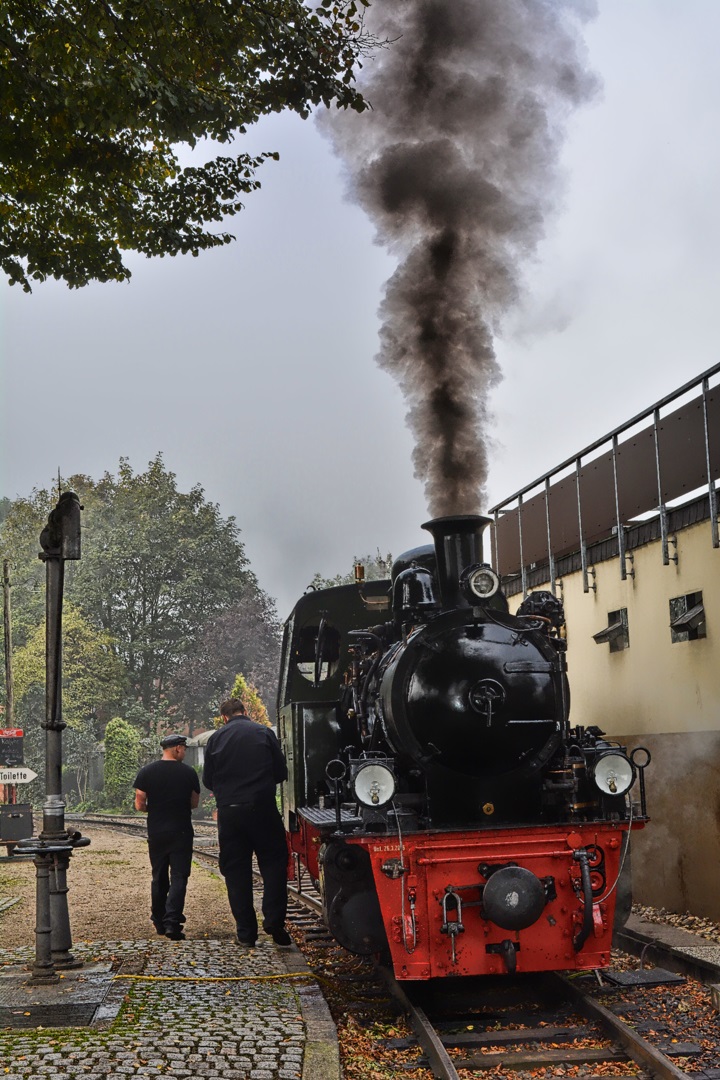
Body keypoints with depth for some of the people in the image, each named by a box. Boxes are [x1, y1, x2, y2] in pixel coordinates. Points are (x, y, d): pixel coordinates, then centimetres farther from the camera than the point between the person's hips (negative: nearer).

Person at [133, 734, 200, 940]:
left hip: (156, 832, 3)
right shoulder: (188, 772, -4)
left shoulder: (146, 772, -2)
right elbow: (194, 803, 5)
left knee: (159, 877, 15)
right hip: (181, 832, -3)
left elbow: (140, 805, -4)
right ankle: (172, 922, -13)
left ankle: (159, 921, 22)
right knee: (178, 877, -1)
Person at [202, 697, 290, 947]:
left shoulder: (216, 738, 3)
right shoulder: (264, 733, 2)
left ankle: (246, 932, 8)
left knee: (235, 870, 8)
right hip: (262, 808, -1)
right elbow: (281, 772, 5)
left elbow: (208, 780, 7)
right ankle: (273, 920, -4)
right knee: (273, 861, 10)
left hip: (229, 812, 1)